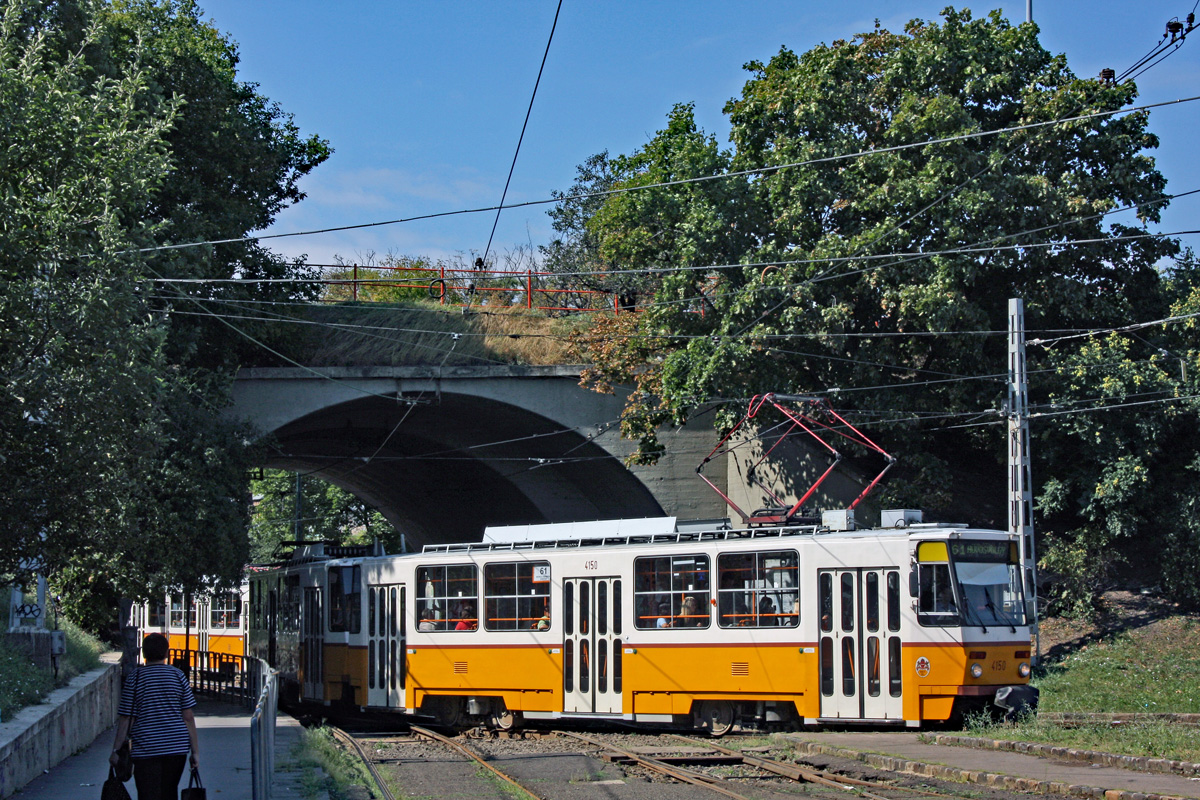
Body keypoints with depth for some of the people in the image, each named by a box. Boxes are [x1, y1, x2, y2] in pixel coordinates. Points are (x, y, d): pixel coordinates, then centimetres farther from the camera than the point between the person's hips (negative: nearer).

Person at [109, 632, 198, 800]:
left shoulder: (135, 678, -3)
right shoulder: (178, 676, 2)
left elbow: (126, 719, -4)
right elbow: (188, 717, 0)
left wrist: (116, 750, 4)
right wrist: (195, 751, 4)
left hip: (146, 749, -2)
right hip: (176, 747, 2)